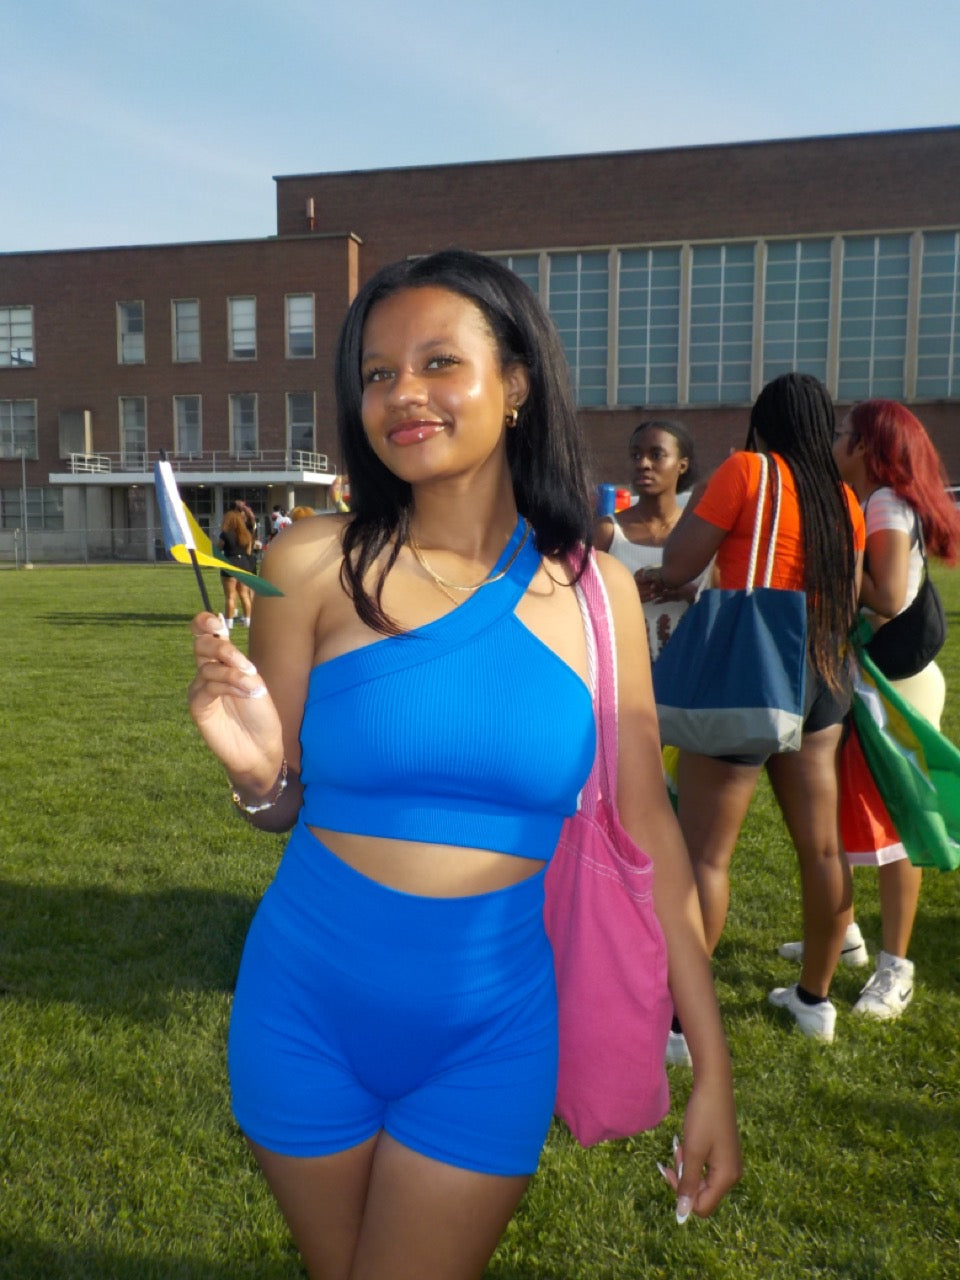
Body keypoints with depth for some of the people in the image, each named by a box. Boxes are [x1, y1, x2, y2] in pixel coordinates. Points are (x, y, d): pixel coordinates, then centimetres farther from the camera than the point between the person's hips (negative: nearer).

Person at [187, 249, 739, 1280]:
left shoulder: (593, 590, -6)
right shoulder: (316, 565, -10)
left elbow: (645, 827, -2)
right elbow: (283, 806, 0)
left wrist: (711, 1068, 0)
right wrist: (254, 766, -24)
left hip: (493, 1033, 0)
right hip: (309, 1012, 1)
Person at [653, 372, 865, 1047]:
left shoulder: (747, 469, -9)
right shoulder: (845, 498, 8)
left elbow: (676, 568, -9)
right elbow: (848, 603, 13)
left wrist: (705, 504, 3)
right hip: (824, 679, 7)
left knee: (704, 852, -1)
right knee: (822, 846, 14)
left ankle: (680, 1017, 4)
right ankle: (815, 996, 30)